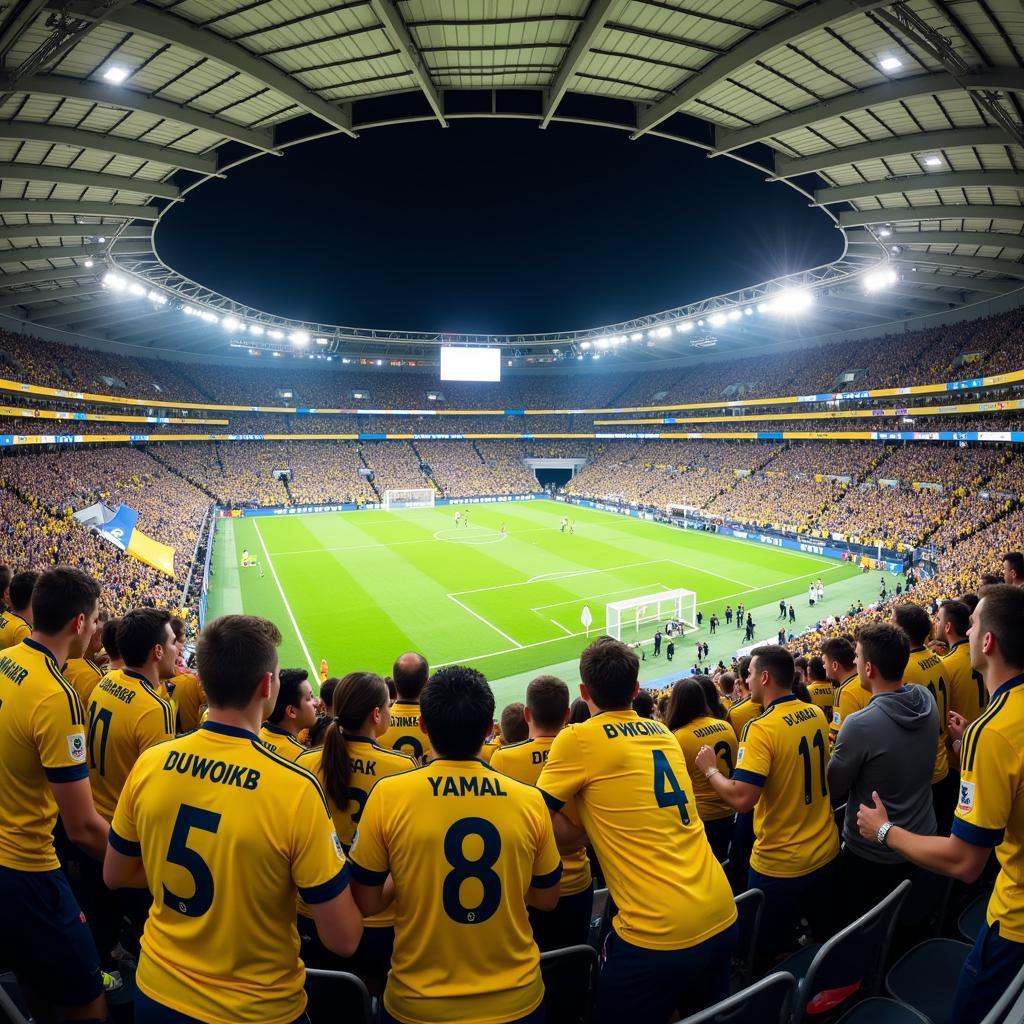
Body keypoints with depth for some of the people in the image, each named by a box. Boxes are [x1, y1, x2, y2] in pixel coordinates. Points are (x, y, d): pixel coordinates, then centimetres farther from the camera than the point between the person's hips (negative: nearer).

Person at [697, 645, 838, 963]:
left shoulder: (761, 729, -27)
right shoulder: (816, 714, -3)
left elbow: (741, 799, -32)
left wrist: (710, 769, -15)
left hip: (780, 864, -7)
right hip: (826, 852, 7)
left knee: (772, 954, 15)